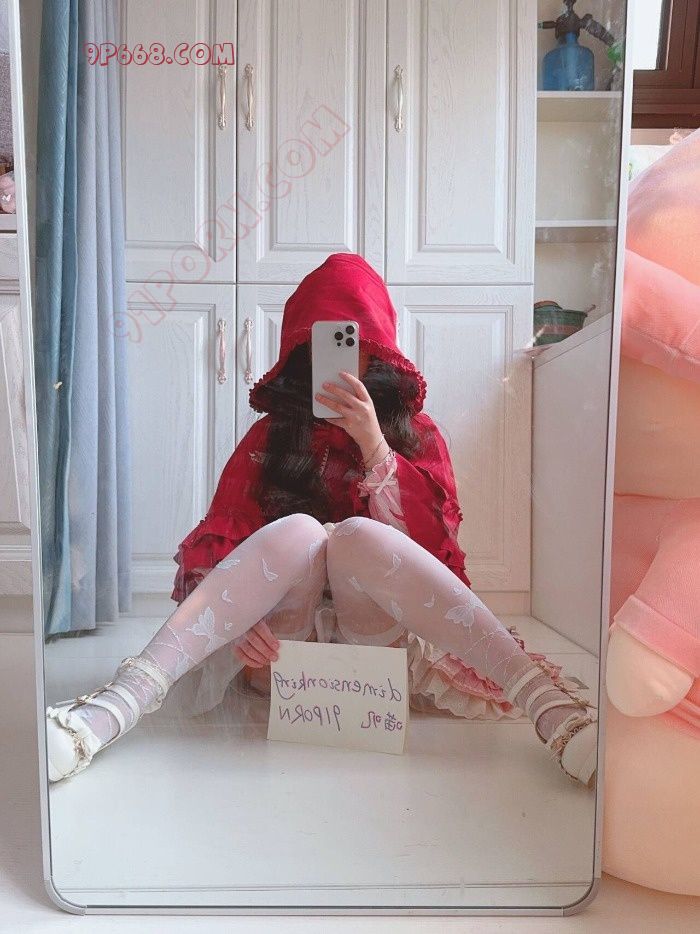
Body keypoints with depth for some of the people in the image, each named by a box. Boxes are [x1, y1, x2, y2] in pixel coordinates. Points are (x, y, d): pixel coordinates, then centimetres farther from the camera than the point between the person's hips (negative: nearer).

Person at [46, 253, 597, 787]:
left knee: (358, 536, -30)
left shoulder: (417, 434, 9)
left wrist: (372, 442, -18)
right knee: (298, 531, -29)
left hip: (382, 638, 0)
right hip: (287, 646, 1)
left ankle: (556, 715, -44)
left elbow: (431, 543, -7)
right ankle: (112, 712, -43)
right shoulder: (272, 436, 9)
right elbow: (217, 543, -3)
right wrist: (234, 620, -24)